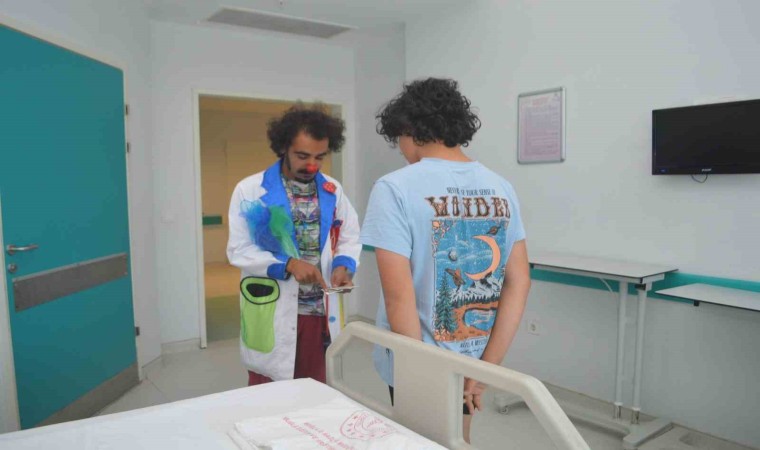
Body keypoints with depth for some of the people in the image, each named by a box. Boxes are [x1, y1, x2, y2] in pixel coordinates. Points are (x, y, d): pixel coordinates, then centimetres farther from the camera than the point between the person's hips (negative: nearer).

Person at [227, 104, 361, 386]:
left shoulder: (333, 190, 5)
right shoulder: (251, 190, -6)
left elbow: (350, 238, 11)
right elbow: (239, 250, -8)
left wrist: (343, 265, -10)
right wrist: (287, 264, -21)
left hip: (320, 312, 3)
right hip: (271, 314, -3)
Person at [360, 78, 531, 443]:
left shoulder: (396, 188, -17)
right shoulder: (501, 189, 0)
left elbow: (399, 296, -21)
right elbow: (519, 284, -3)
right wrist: (484, 370, -3)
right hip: (473, 359, 5)